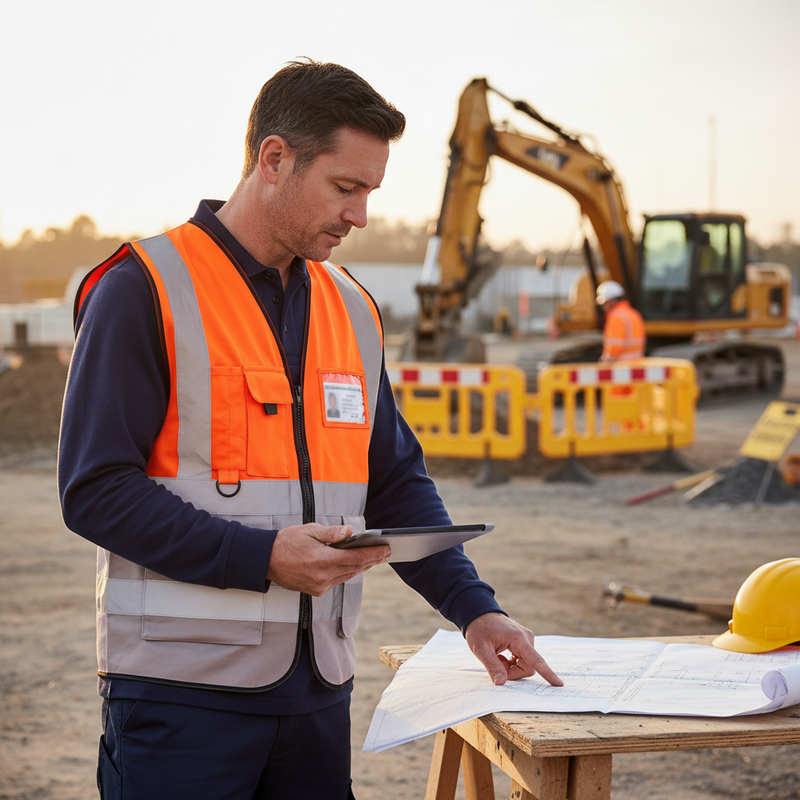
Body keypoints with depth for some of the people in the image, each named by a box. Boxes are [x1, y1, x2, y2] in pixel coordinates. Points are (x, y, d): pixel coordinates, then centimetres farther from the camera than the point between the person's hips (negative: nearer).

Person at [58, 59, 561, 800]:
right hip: (181, 685, -6)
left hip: (318, 684, 6)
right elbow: (95, 488, -13)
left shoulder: (353, 309, 13)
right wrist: (261, 557, -20)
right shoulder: (142, 290, -8)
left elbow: (397, 482, 16)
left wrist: (473, 607, 4)